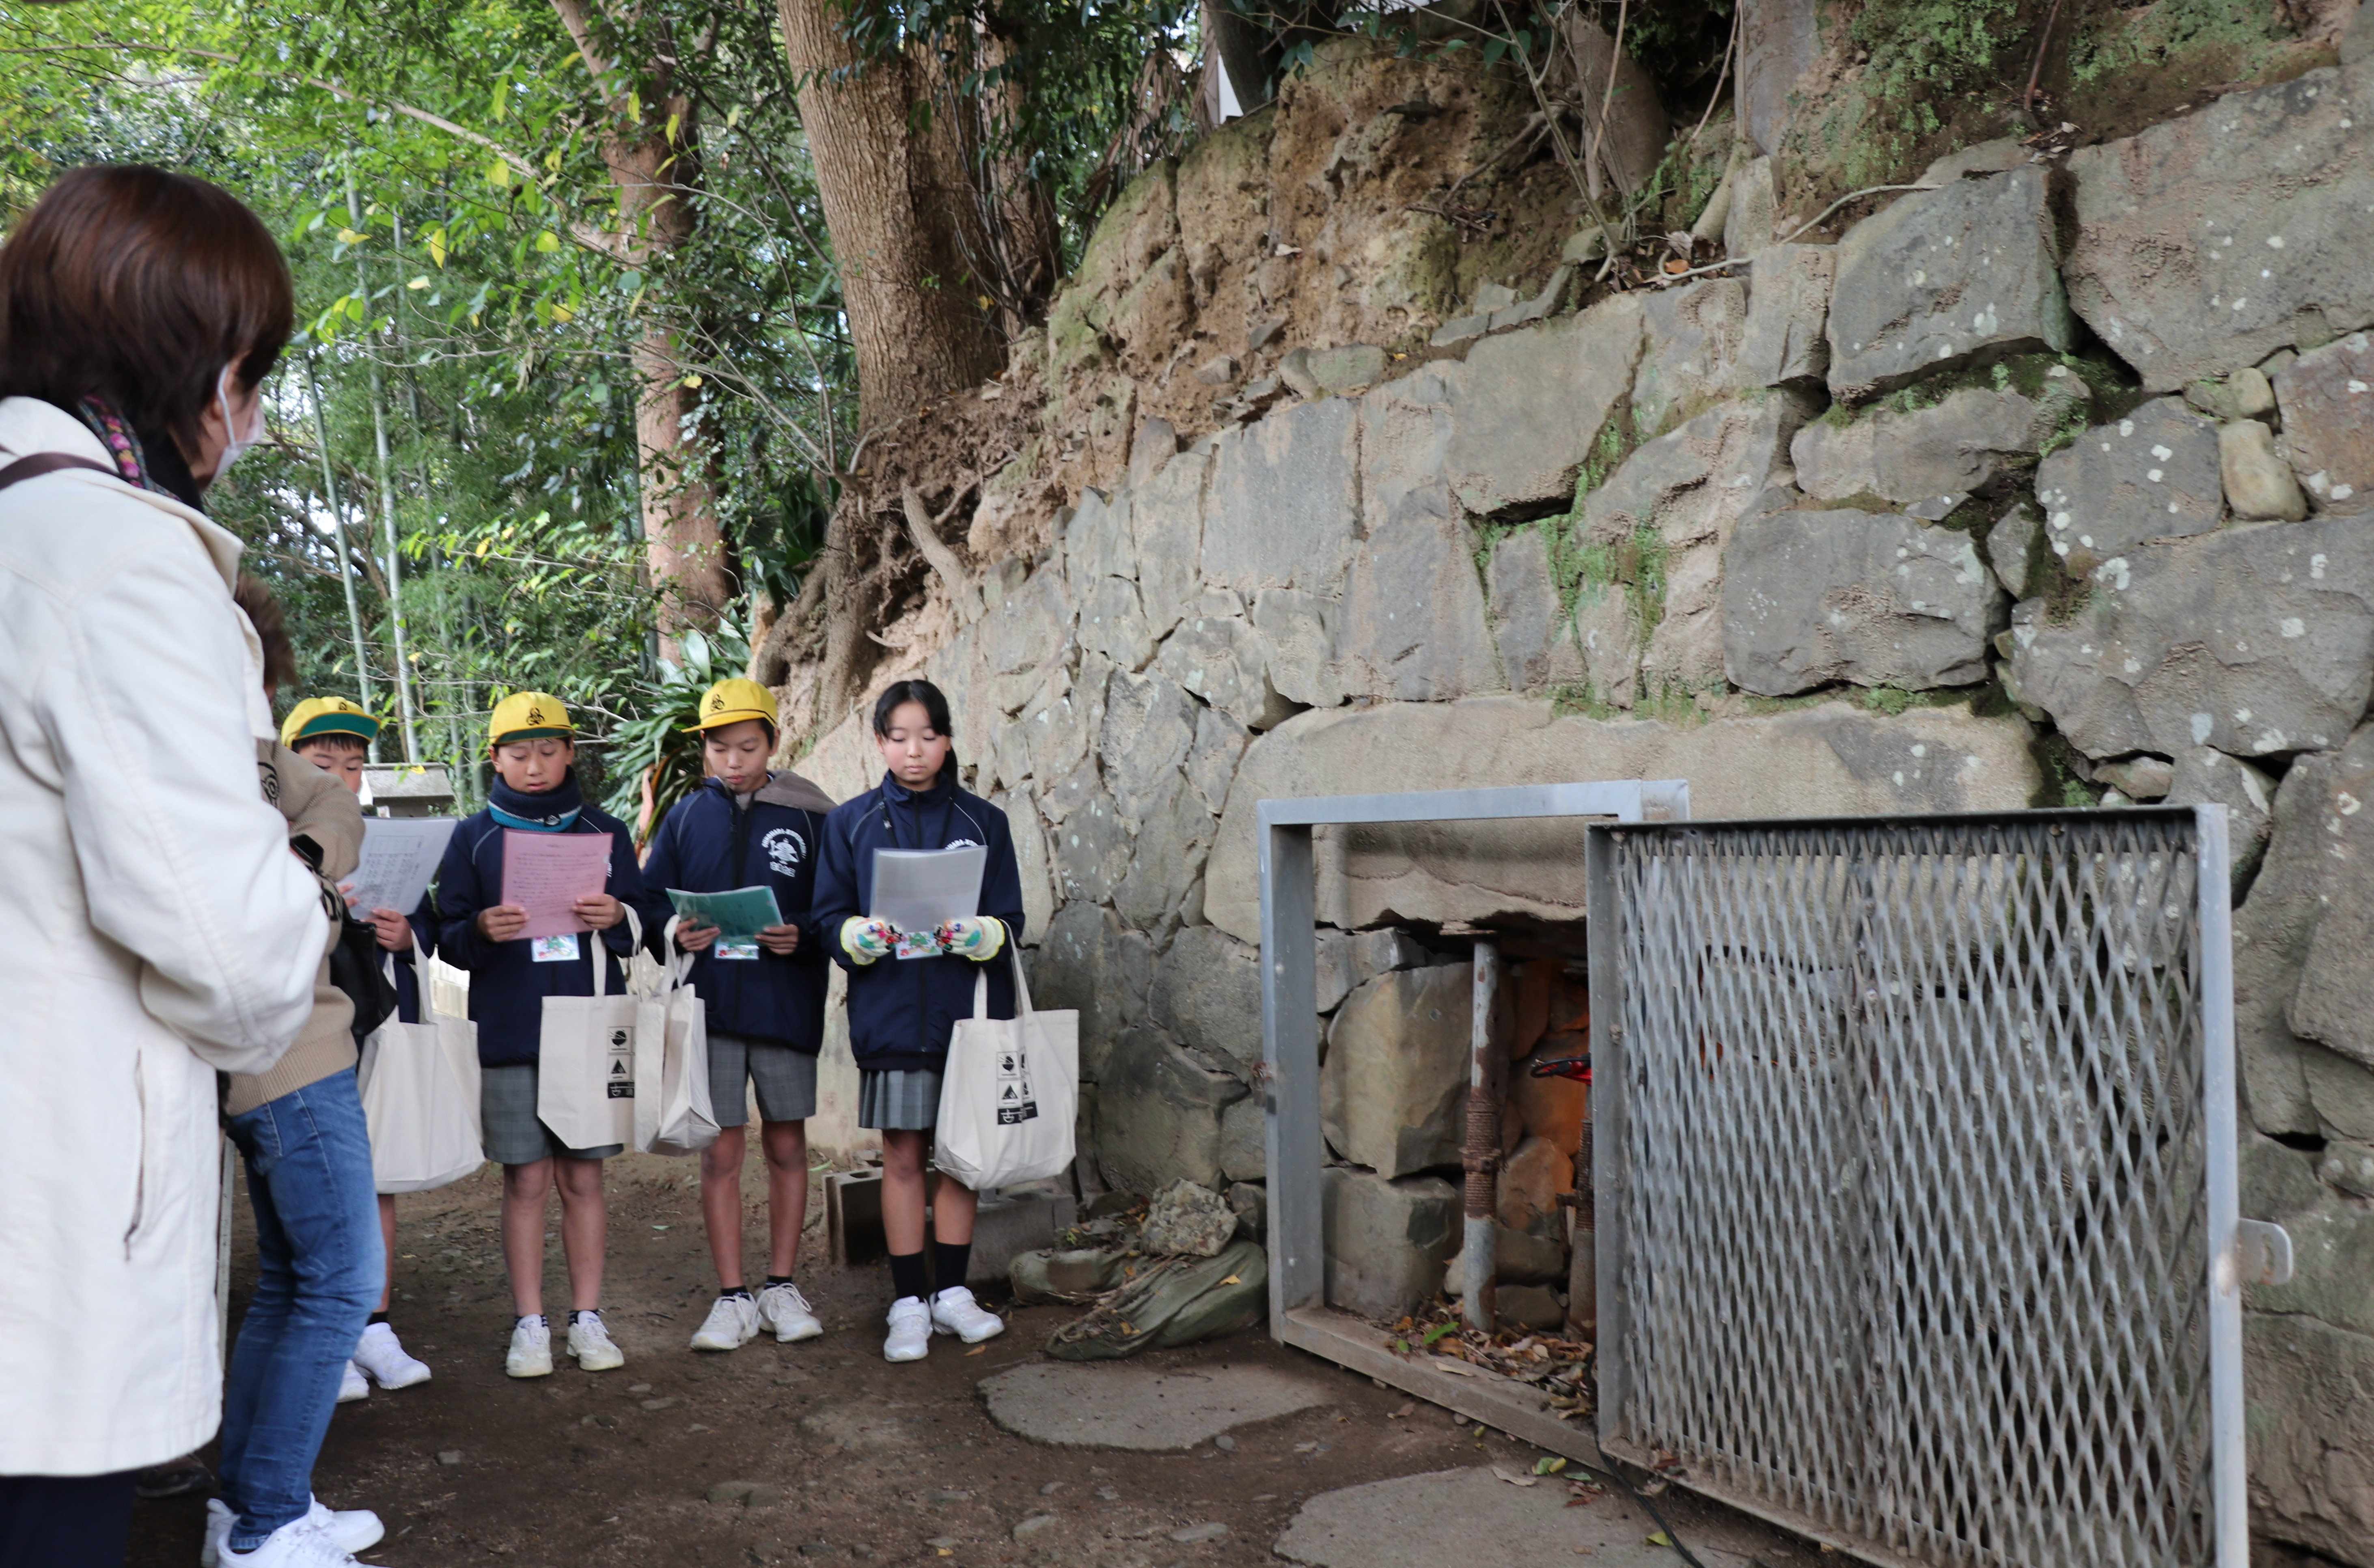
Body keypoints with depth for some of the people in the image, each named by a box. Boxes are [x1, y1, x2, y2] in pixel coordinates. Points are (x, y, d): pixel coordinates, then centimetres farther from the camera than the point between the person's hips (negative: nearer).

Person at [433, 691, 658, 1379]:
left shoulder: (604, 832, 9)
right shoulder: (473, 837, 7)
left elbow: (643, 922, 10)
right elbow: (449, 939, 5)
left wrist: (616, 917, -12)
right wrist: (482, 930, -16)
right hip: (509, 1033, 0)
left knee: (582, 1178, 6)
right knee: (526, 1181, 3)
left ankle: (587, 1317, 15)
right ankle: (530, 1324, 13)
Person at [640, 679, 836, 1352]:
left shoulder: (809, 816, 2)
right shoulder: (685, 819, 7)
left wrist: (802, 936, -16)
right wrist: (676, 936, -13)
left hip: (788, 1006, -1)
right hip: (711, 1006, 1)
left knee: (787, 1145, 8)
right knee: (720, 1152, 3)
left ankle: (781, 1286, 21)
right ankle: (733, 1298, 12)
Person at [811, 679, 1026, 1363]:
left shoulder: (983, 821, 5)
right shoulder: (851, 822, 5)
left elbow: (1010, 920, 2)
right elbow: (830, 917, 3)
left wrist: (979, 935, -19)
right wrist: (860, 935, -18)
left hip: (967, 1011, 1)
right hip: (890, 1014, -1)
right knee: (902, 1156, 4)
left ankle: (951, 1291, 21)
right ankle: (908, 1302, 14)